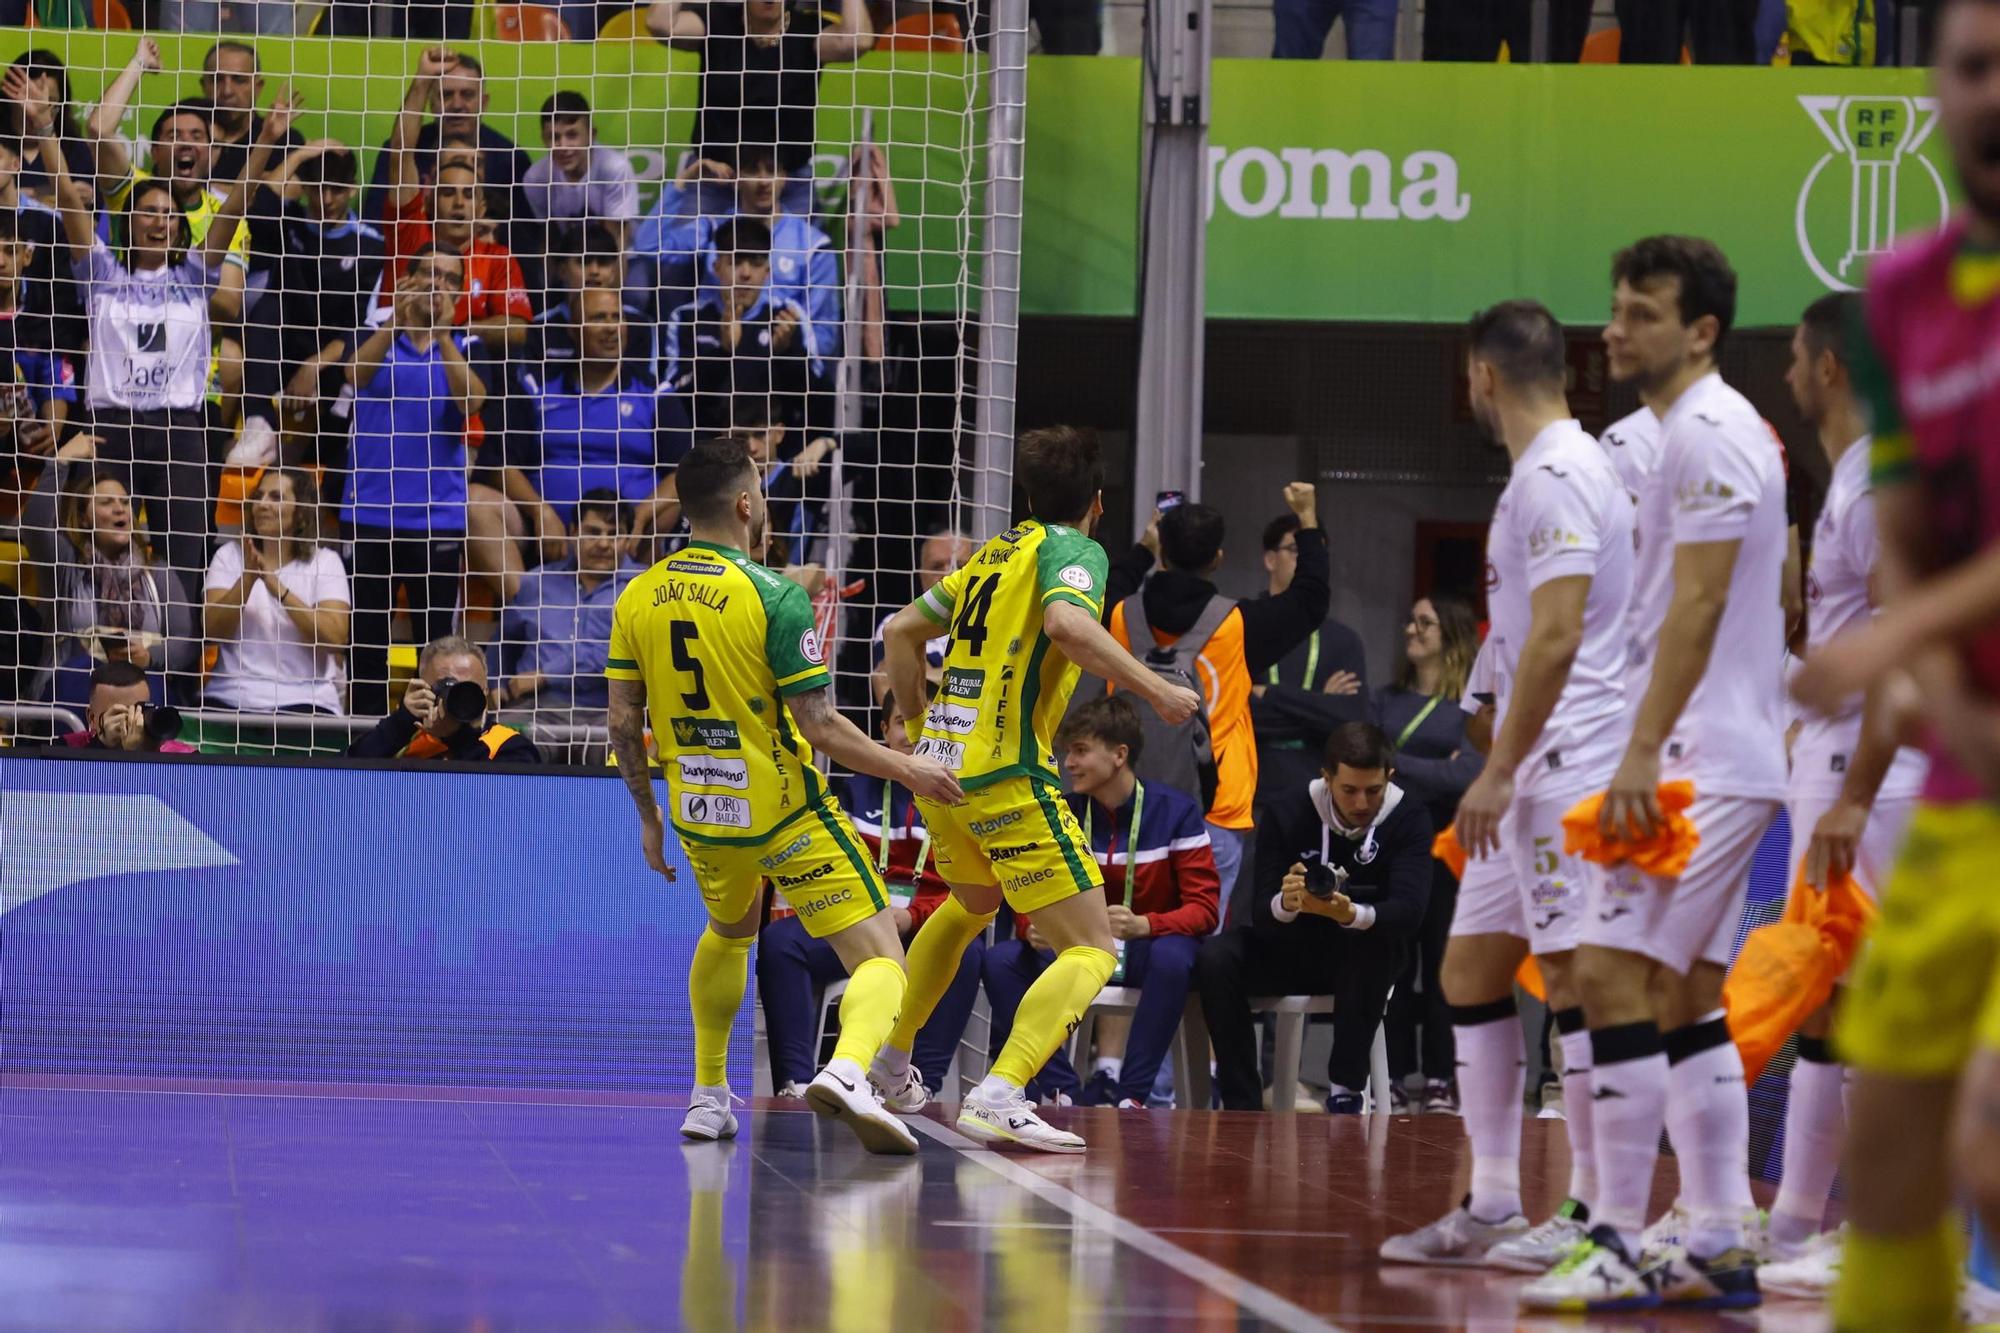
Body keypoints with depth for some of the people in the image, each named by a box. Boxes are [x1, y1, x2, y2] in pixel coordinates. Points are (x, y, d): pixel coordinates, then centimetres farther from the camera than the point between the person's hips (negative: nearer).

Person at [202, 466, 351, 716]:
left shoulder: (324, 562, 6)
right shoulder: (230, 555, 11)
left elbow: (335, 638, -10)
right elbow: (212, 630, -2)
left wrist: (278, 588, -19)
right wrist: (248, 577, -17)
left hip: (303, 700, -2)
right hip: (231, 697, 2)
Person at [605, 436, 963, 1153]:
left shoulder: (638, 598, 0)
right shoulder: (774, 595, -14)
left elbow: (622, 724, 3)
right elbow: (820, 726, -15)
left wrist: (648, 815, 17)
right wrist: (906, 768, -2)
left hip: (697, 814, 6)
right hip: (783, 811, -5)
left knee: (729, 931, 35)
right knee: (880, 958, -6)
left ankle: (707, 1095, 35)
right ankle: (847, 1068, -35)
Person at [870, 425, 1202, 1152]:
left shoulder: (994, 553, 17)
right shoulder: (1074, 549, -4)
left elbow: (903, 630, 23)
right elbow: (1067, 624, -25)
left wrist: (915, 718, 36)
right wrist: (1156, 690, -21)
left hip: (939, 764, 8)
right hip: (1006, 772, -8)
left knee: (971, 903, 37)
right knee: (1090, 950, -7)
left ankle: (889, 1059, 44)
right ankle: (999, 1096, -26)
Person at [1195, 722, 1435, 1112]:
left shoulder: (1409, 818, -13)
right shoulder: (1288, 816, -11)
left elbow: (1408, 909, -27)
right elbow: (1262, 915, -16)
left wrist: (1351, 915, -48)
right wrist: (1286, 903, -42)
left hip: (1365, 953, -1)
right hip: (1292, 950, 1)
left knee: (1374, 944, -36)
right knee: (1215, 957, -26)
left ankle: (1345, 1092, -28)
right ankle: (1243, 1105, -22)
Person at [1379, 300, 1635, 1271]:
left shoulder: (1556, 476, -13)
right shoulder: (1550, 471, 19)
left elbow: (1558, 634, -20)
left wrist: (1500, 770, -19)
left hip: (1568, 766, -10)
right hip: (1537, 776, 10)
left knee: (1574, 973, -9)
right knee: (1471, 966, 11)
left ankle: (1596, 1212, -8)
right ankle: (1492, 1206, 14)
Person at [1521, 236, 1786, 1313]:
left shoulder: (1708, 434, -13)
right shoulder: (1694, 433, 19)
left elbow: (1697, 605, -20)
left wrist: (1642, 752, -23)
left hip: (1699, 759, -11)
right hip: (1719, 763, 11)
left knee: (1614, 973, -14)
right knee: (1686, 996, 11)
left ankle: (1619, 1245, -16)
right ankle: (1720, 1247, 12)